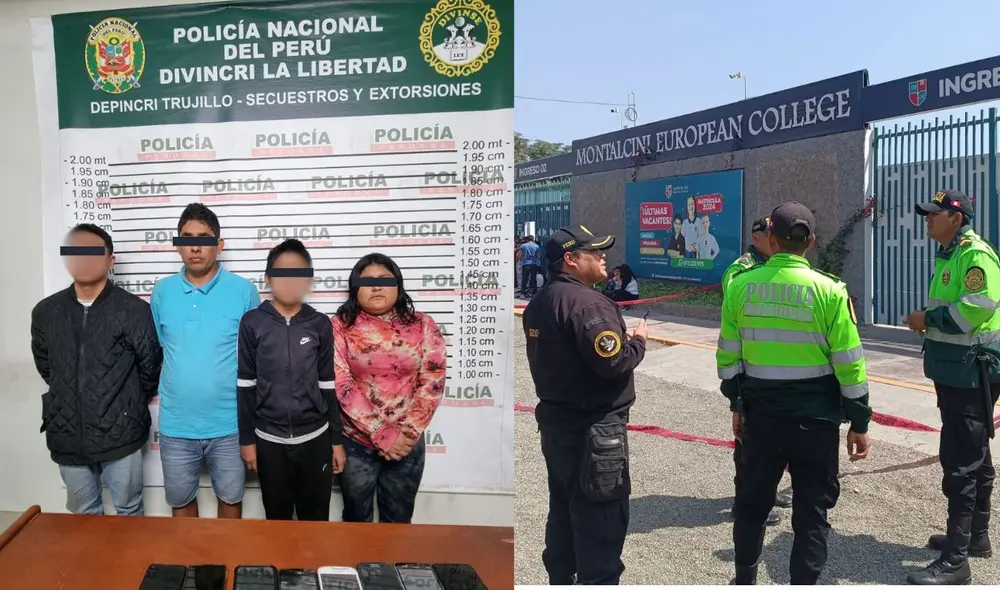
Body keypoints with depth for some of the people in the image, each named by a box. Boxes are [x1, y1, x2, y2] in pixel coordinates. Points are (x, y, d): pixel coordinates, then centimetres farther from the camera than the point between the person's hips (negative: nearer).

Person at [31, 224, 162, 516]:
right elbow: (46, 368, 15)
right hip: (68, 436, 4)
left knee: (129, 511, 14)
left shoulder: (134, 310, -11)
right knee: (83, 514, 20)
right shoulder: (45, 312, 1)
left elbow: (151, 367, -4)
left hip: (120, 434, -3)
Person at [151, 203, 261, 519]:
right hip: (176, 423, 2)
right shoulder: (162, 291, -1)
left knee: (230, 497, 16)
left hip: (229, 423, -2)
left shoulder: (243, 290, -8)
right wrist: (167, 392, 5)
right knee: (180, 500, 18)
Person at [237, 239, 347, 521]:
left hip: (315, 438, 1)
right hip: (269, 439, 0)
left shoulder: (320, 324, 0)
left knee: (316, 518, 9)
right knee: (277, 518, 12)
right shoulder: (252, 323, -3)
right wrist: (247, 438, 0)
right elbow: (246, 385, 1)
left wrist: (337, 439, 4)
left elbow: (327, 385, 4)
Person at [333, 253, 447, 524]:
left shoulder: (423, 325, -1)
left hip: (407, 443, 1)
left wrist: (407, 433, -16)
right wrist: (380, 433, -20)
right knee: (357, 517, 17)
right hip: (355, 441, -1)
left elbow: (432, 384, -6)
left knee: (399, 519, 17)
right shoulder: (340, 327, -5)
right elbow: (341, 384, -13)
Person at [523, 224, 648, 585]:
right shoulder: (585, 302, -21)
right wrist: (637, 340, -8)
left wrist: (622, 338, 10)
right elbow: (614, 362, -27)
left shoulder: (540, 302, 9)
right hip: (592, 430, -9)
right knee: (600, 521, 2)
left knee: (564, 511, 21)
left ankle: (560, 578, 34)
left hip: (556, 422, 10)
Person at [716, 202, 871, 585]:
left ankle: (744, 580, 34)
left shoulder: (740, 286, -4)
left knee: (753, 500, 19)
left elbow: (728, 357, 2)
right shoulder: (828, 291, -11)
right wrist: (859, 422, 2)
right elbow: (848, 365, -9)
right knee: (811, 510, 11)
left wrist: (737, 403, 15)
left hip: (760, 414, 3)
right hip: (815, 417, -2)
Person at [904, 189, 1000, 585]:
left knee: (960, 464, -9)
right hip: (955, 372, 10)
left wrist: (928, 319, -16)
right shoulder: (949, 255, 16)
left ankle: (955, 560, -4)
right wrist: (927, 322, 6)